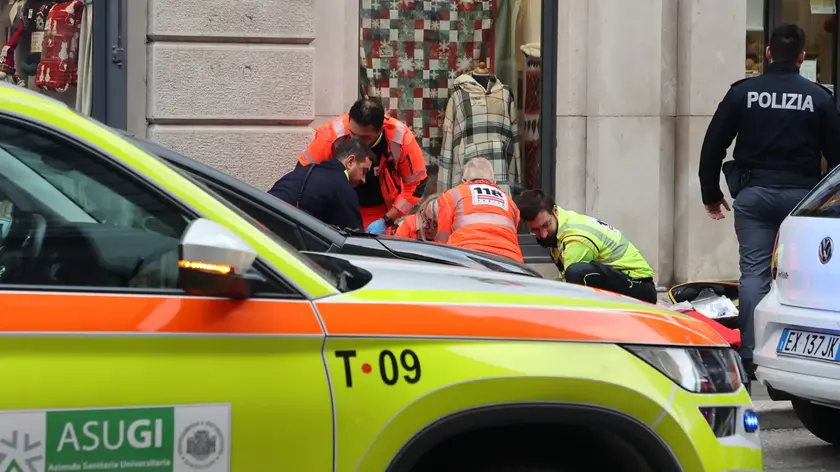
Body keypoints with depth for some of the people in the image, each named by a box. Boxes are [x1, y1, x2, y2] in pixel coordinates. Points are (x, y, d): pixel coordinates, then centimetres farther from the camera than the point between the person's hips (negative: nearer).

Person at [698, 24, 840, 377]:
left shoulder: (742, 92, 2)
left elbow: (713, 146, 3)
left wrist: (711, 195, 13)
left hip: (753, 193, 0)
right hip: (802, 195, 0)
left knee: (753, 271, 1)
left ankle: (750, 356, -3)